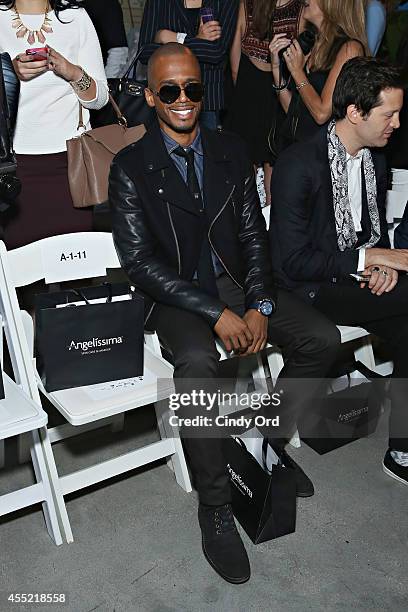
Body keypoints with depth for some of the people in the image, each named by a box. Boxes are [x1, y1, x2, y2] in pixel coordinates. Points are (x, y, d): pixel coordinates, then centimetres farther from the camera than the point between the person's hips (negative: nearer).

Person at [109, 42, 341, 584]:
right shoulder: (131, 167, -5)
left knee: (322, 339, -12)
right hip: (173, 293, -4)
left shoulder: (232, 152, 8)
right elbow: (138, 261, -13)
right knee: (198, 363, -35)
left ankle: (269, 437, 11)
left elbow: (253, 236, 6)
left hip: (236, 281, 5)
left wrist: (259, 305, -11)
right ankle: (215, 505, -14)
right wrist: (216, 313, -21)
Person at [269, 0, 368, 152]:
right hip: (289, 140, 6)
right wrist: (276, 66, 1)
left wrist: (297, 70, -9)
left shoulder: (350, 48, -12)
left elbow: (322, 113, -20)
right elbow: (290, 108, 11)